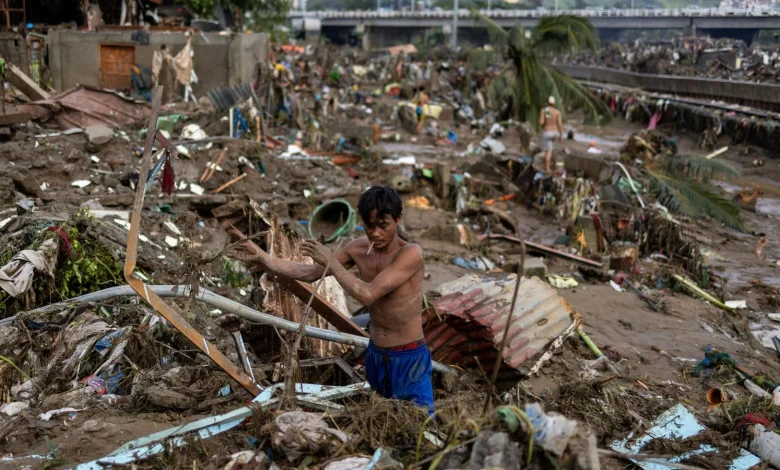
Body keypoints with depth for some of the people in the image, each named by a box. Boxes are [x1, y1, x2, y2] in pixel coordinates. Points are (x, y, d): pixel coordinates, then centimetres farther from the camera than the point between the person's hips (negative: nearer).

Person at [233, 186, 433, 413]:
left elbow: (367, 294, -29)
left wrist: (331, 262, -20)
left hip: (409, 359, -6)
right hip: (375, 355, 6)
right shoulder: (359, 248, -2)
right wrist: (266, 261, -4)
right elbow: (311, 273, 7)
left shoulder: (410, 253, -22)